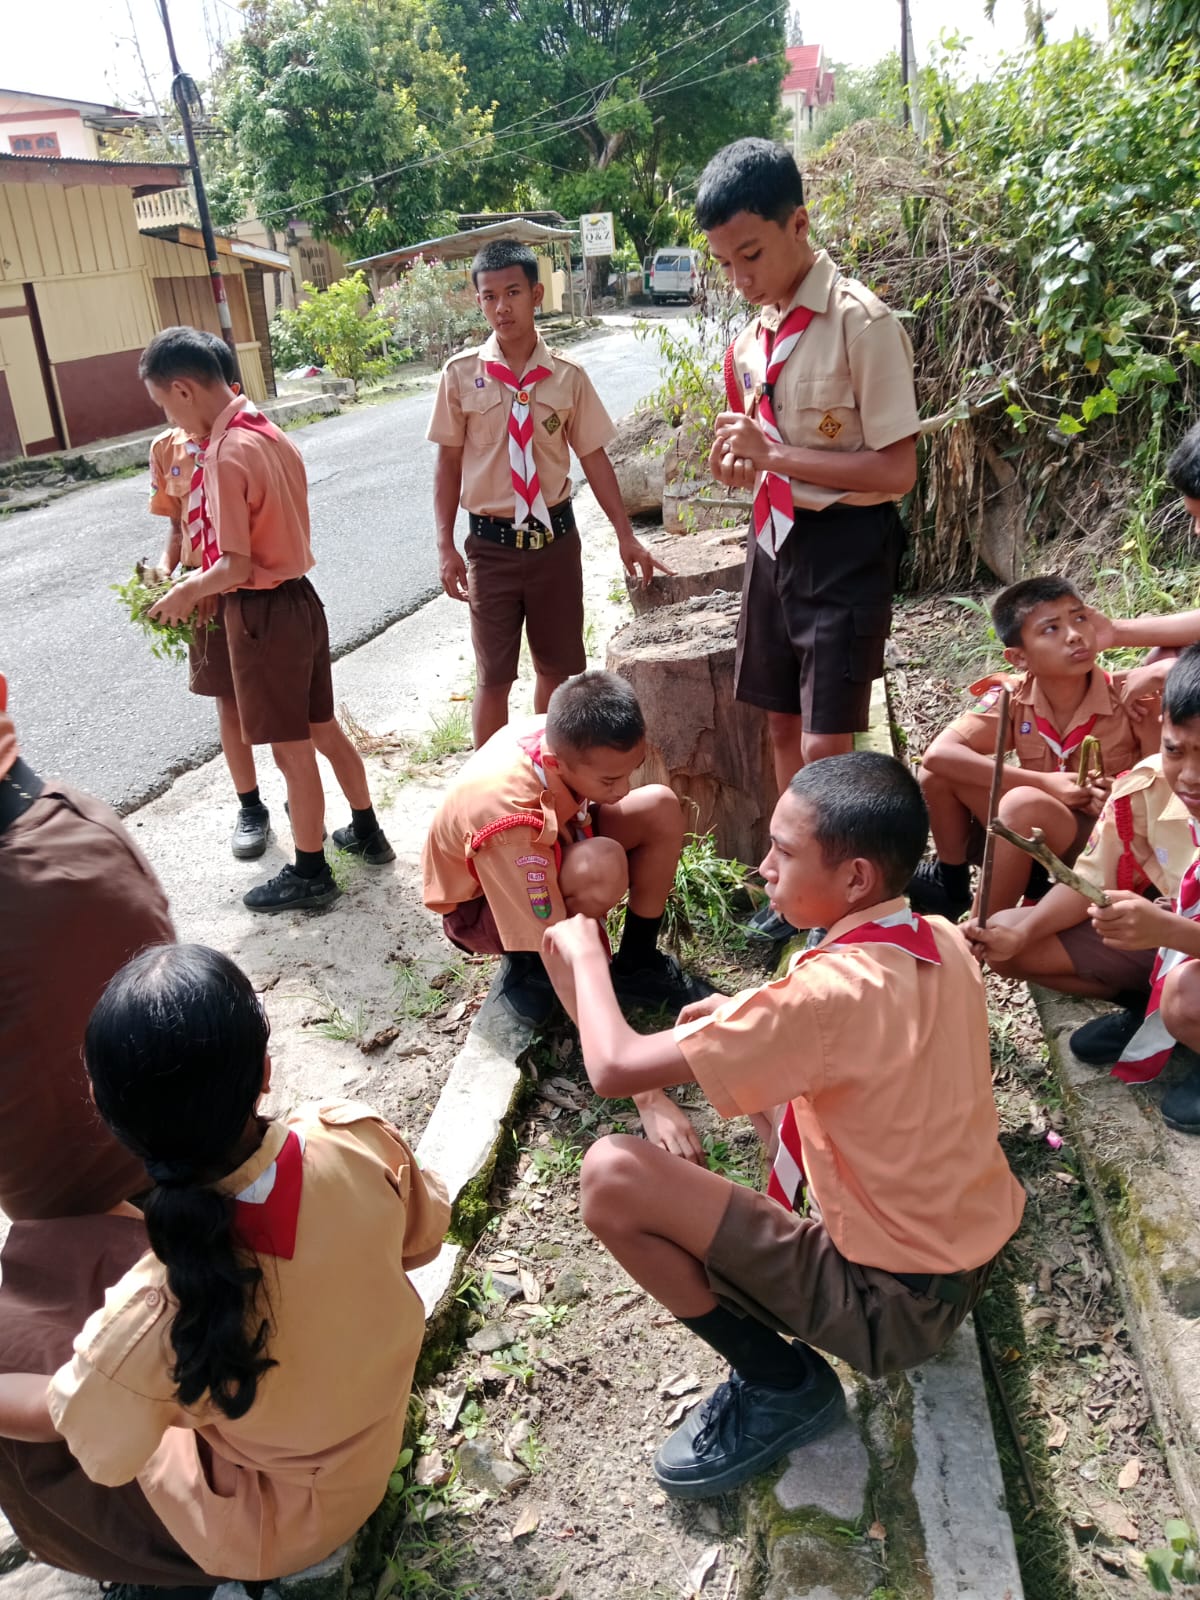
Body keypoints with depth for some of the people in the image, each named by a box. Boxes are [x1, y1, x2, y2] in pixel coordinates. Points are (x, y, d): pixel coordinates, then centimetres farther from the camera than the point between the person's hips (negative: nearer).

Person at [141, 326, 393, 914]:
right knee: (322, 729, 21)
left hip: (262, 612, -9)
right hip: (298, 597, 9)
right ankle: (366, 831, 37)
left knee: (291, 750, 4)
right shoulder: (269, 433, 6)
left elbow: (236, 566, -21)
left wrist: (186, 593, -3)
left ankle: (309, 874, 20)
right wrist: (207, 583, 12)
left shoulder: (226, 454, -21)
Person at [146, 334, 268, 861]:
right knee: (229, 702, 12)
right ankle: (250, 806, 26)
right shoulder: (167, 449, 2)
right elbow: (178, 526, 9)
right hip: (208, 596, 4)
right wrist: (164, 571, -11)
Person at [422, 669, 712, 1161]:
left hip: (541, 857, 7)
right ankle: (525, 975, -9)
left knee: (662, 808, -16)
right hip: (481, 904, -7)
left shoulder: (561, 735, -24)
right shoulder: (508, 816, -42)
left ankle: (638, 964, 2)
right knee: (601, 868, -38)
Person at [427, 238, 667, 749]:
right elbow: (449, 463, 0)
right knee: (493, 678, 5)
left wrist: (625, 535, 2)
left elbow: (593, 457, 2)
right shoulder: (461, 375, -6)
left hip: (555, 537, 2)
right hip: (491, 543, -1)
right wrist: (446, 546, -3)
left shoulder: (567, 376, -4)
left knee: (558, 668, 14)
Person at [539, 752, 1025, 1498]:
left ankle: (779, 1382, 0)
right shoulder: (945, 943, -6)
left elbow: (614, 1067, -27)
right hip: (975, 1244, 8)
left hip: (894, 1305, -8)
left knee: (612, 1176, -19)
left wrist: (584, 954, -8)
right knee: (766, 1073, 19)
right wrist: (746, 1022, 5)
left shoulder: (828, 992, -30)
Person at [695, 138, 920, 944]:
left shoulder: (861, 321, -15)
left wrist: (775, 455, -23)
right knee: (784, 726, 14)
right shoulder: (754, 333, 8)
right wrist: (739, 460, -5)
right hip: (775, 539, 8)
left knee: (827, 748, -8)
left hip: (844, 547, -7)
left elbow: (896, 470, -18)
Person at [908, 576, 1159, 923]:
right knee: (939, 771, -12)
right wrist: (1044, 783, -26)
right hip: (1036, 840, 4)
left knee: (1025, 802, -34)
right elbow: (938, 753, -23)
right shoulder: (1013, 697, -10)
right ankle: (952, 885, 8)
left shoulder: (1132, 699, -16)